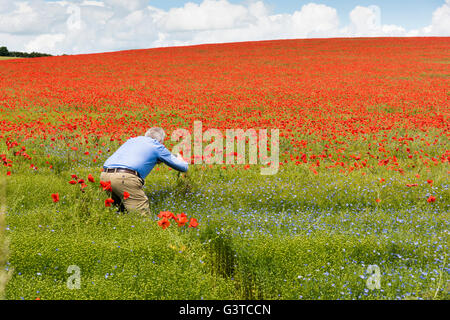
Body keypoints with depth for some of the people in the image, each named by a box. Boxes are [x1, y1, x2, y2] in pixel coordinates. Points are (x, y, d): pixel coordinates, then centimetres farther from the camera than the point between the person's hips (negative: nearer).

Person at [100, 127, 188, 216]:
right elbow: (183, 168, 26)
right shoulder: (157, 145, 18)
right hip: (125, 177, -7)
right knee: (143, 216, -6)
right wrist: (180, 160, 49)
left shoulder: (132, 140, 32)